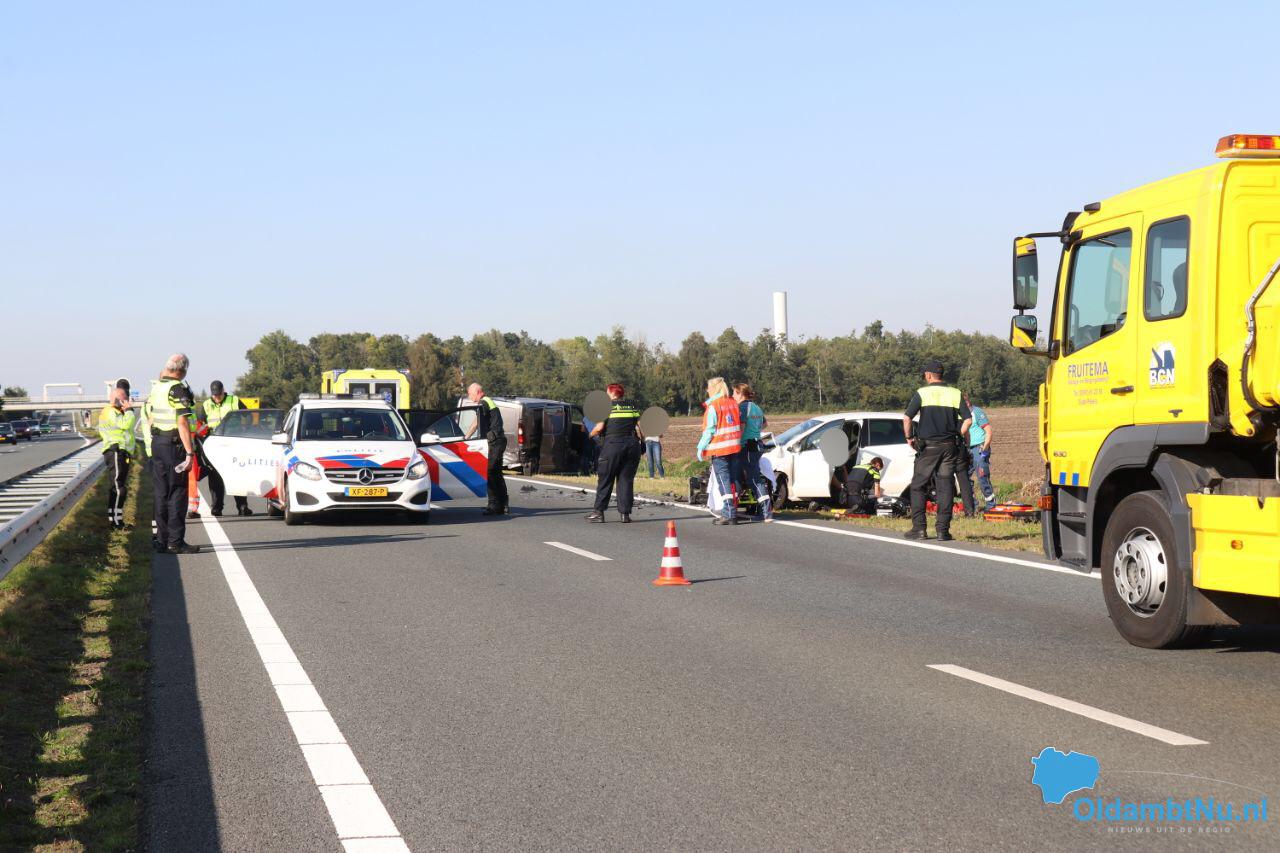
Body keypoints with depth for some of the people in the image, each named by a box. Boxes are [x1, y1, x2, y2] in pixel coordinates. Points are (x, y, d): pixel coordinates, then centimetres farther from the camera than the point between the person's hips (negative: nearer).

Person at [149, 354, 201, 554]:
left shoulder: (156, 388, 10)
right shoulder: (178, 389, -14)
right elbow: (182, 423, -20)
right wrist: (190, 452, -20)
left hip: (156, 442, 8)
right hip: (174, 445, -8)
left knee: (161, 493, 12)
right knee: (177, 494, -4)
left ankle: (162, 539, 16)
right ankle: (175, 542, -5)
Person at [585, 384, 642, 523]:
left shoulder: (607, 407, 0)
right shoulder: (633, 407, 13)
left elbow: (599, 428, -7)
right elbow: (640, 428, 5)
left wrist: (590, 435, 11)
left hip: (613, 445, -4)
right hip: (632, 446, 4)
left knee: (605, 480, 4)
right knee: (626, 480, 6)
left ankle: (599, 512, 3)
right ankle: (625, 513, 2)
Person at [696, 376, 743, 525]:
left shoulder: (713, 406, -11)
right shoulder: (733, 403, 10)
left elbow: (709, 430, -12)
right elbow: (740, 425, 14)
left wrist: (701, 447, -5)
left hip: (719, 449, -7)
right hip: (734, 447, 7)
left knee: (724, 481, -5)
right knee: (733, 480, 11)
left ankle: (729, 514, -8)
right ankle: (732, 512, 14)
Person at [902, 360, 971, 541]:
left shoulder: (922, 393, -3)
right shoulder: (955, 394, 6)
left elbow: (907, 418, -12)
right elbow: (968, 419, 0)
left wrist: (910, 437, 2)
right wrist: (957, 437, 10)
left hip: (928, 446, -3)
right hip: (949, 447, 3)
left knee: (918, 486, 7)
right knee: (946, 488, 5)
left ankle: (919, 528, 2)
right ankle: (943, 530, 1)